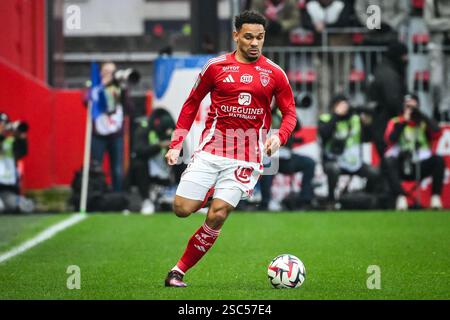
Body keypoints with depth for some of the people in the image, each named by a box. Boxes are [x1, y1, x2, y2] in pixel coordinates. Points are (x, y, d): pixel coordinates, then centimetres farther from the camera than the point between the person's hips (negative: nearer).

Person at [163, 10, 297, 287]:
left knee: (217, 215, -12)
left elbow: (290, 113, 10)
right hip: (211, 150, 1)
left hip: (247, 157, -1)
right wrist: (176, 144, 5)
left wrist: (279, 137, -12)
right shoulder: (216, 67, 3)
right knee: (182, 209, -8)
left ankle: (179, 270, 1)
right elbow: (192, 103, 12)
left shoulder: (275, 74, 4)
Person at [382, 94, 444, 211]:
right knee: (387, 162, -33)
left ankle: (436, 197, -24)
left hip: (421, 167, 1)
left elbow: (437, 133, -11)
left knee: (439, 160, -25)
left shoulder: (424, 123, 11)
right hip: (401, 168, -1)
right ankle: (401, 197, -35)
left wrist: (420, 114, -10)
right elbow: (390, 139, -11)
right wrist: (404, 121, -12)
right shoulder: (395, 122, 8)